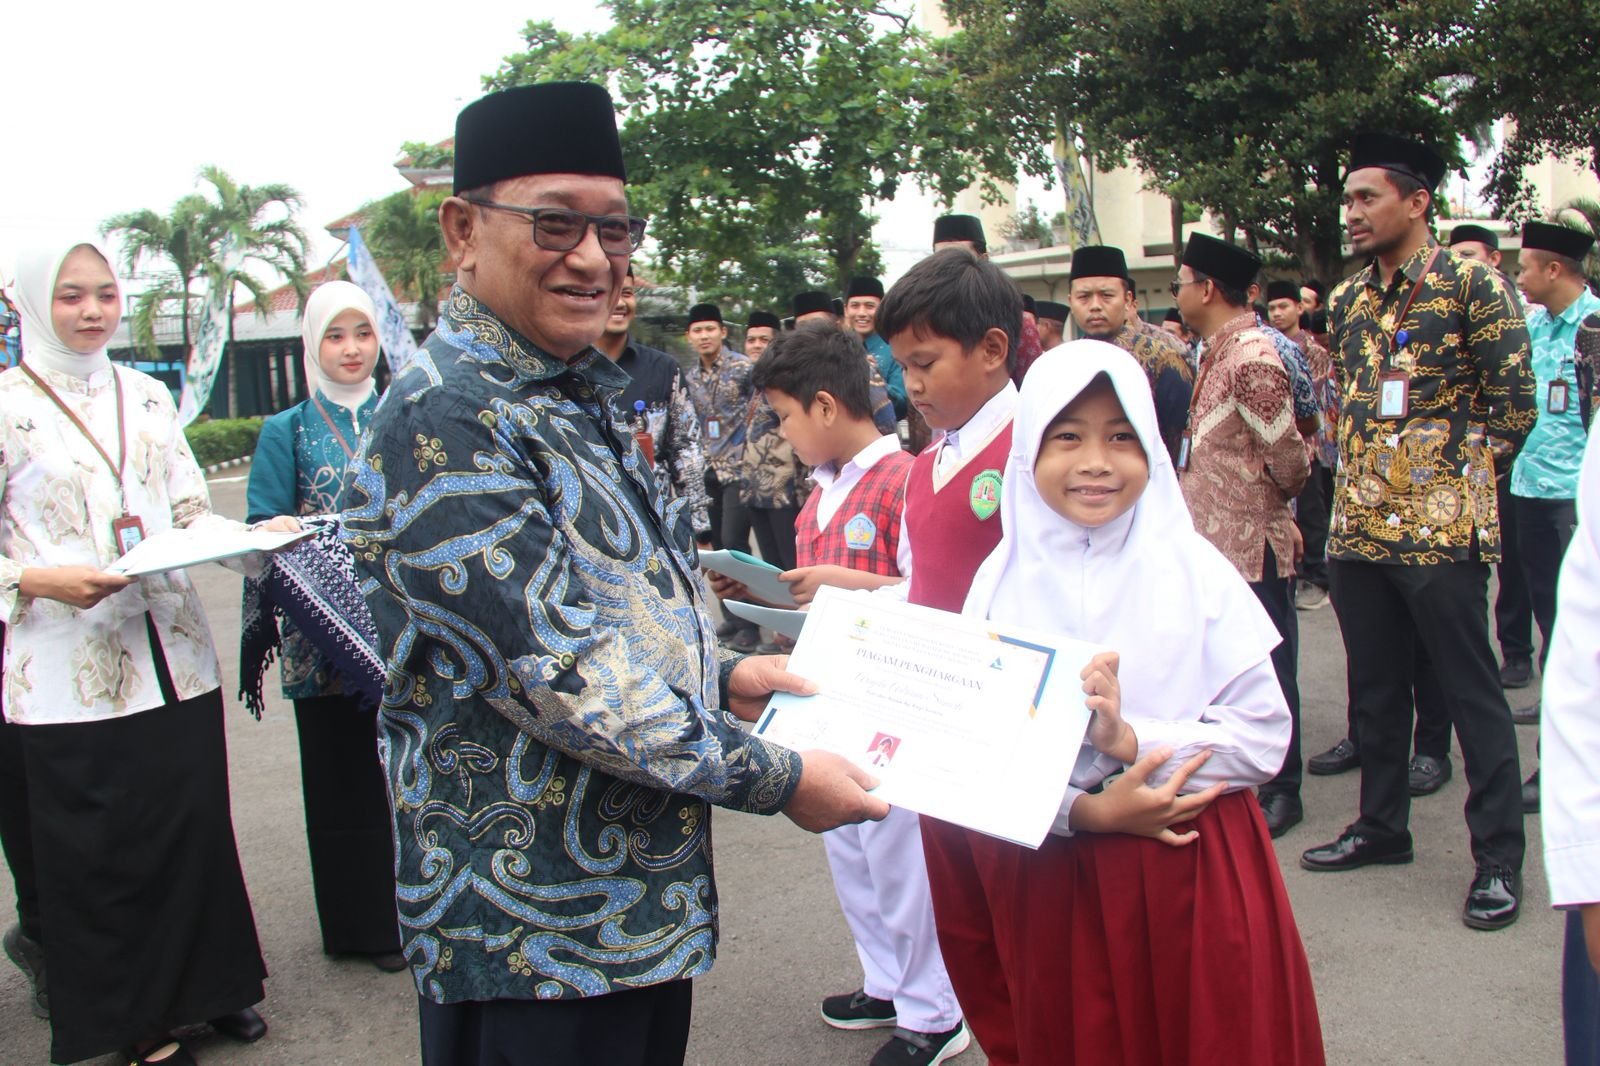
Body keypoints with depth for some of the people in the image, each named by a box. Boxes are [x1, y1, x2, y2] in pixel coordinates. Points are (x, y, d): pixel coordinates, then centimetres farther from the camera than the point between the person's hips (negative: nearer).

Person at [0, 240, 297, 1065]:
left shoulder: (147, 396, 10)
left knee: (194, 823, 11)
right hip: (68, 673, -4)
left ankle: (208, 985, 29)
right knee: (98, 850, 5)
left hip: (174, 654, 4)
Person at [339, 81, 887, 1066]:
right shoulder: (443, 422, -21)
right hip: (537, 940, -9)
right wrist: (779, 779, -18)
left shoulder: (582, 400, 10)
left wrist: (722, 677, 7)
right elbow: (559, 673, -26)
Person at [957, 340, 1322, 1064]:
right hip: (1051, 885, 1)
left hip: (1193, 882, 0)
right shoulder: (1002, 580, -3)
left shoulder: (1193, 571, -5)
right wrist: (1089, 812, -18)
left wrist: (1132, 740, -19)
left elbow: (1265, 738, -7)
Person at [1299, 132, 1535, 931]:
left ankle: (1499, 857, 10)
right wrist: (1357, 475, 11)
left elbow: (1515, 403, -6)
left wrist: (1457, 474, -3)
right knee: (1374, 687, 15)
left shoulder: (1471, 285, -6)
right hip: (1359, 526, 6)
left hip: (1440, 528, -6)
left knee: (1471, 690, 1)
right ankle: (1381, 826, 29)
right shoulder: (1347, 301, 12)